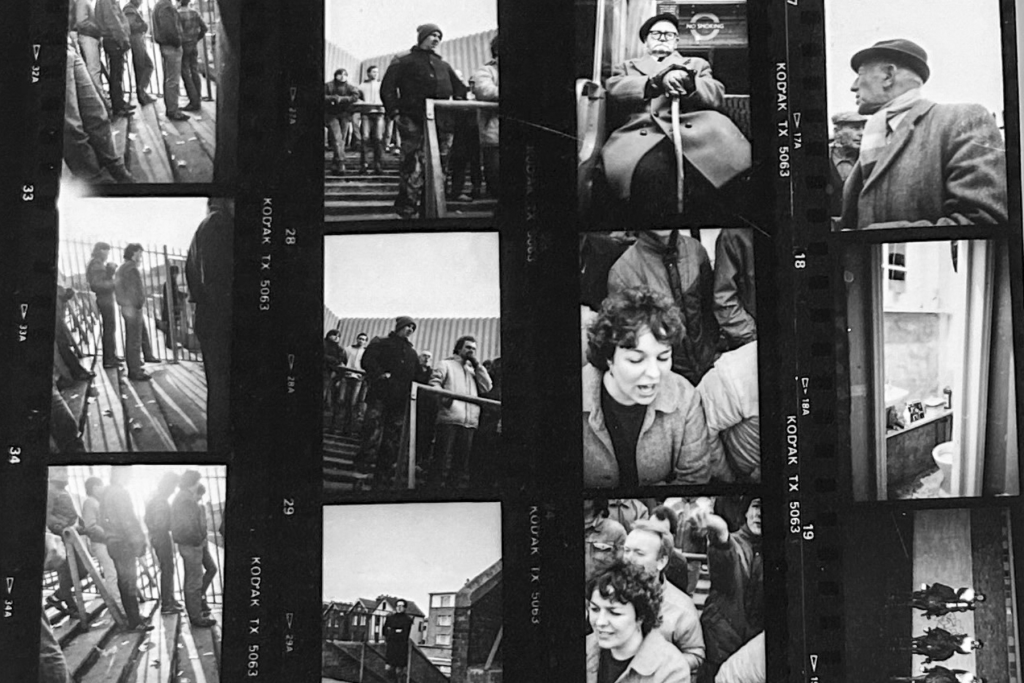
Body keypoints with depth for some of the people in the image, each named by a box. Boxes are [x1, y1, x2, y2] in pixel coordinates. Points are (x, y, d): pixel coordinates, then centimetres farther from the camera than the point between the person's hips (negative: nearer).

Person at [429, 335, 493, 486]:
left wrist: (477, 365, 11)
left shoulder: (474, 370, 28)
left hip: (470, 421, 5)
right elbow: (434, 383, 1)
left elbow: (486, 387, 14)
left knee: (463, 461, 2)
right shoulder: (446, 364, 15)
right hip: (449, 418, -5)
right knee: (444, 459, -9)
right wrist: (443, 395, -19)